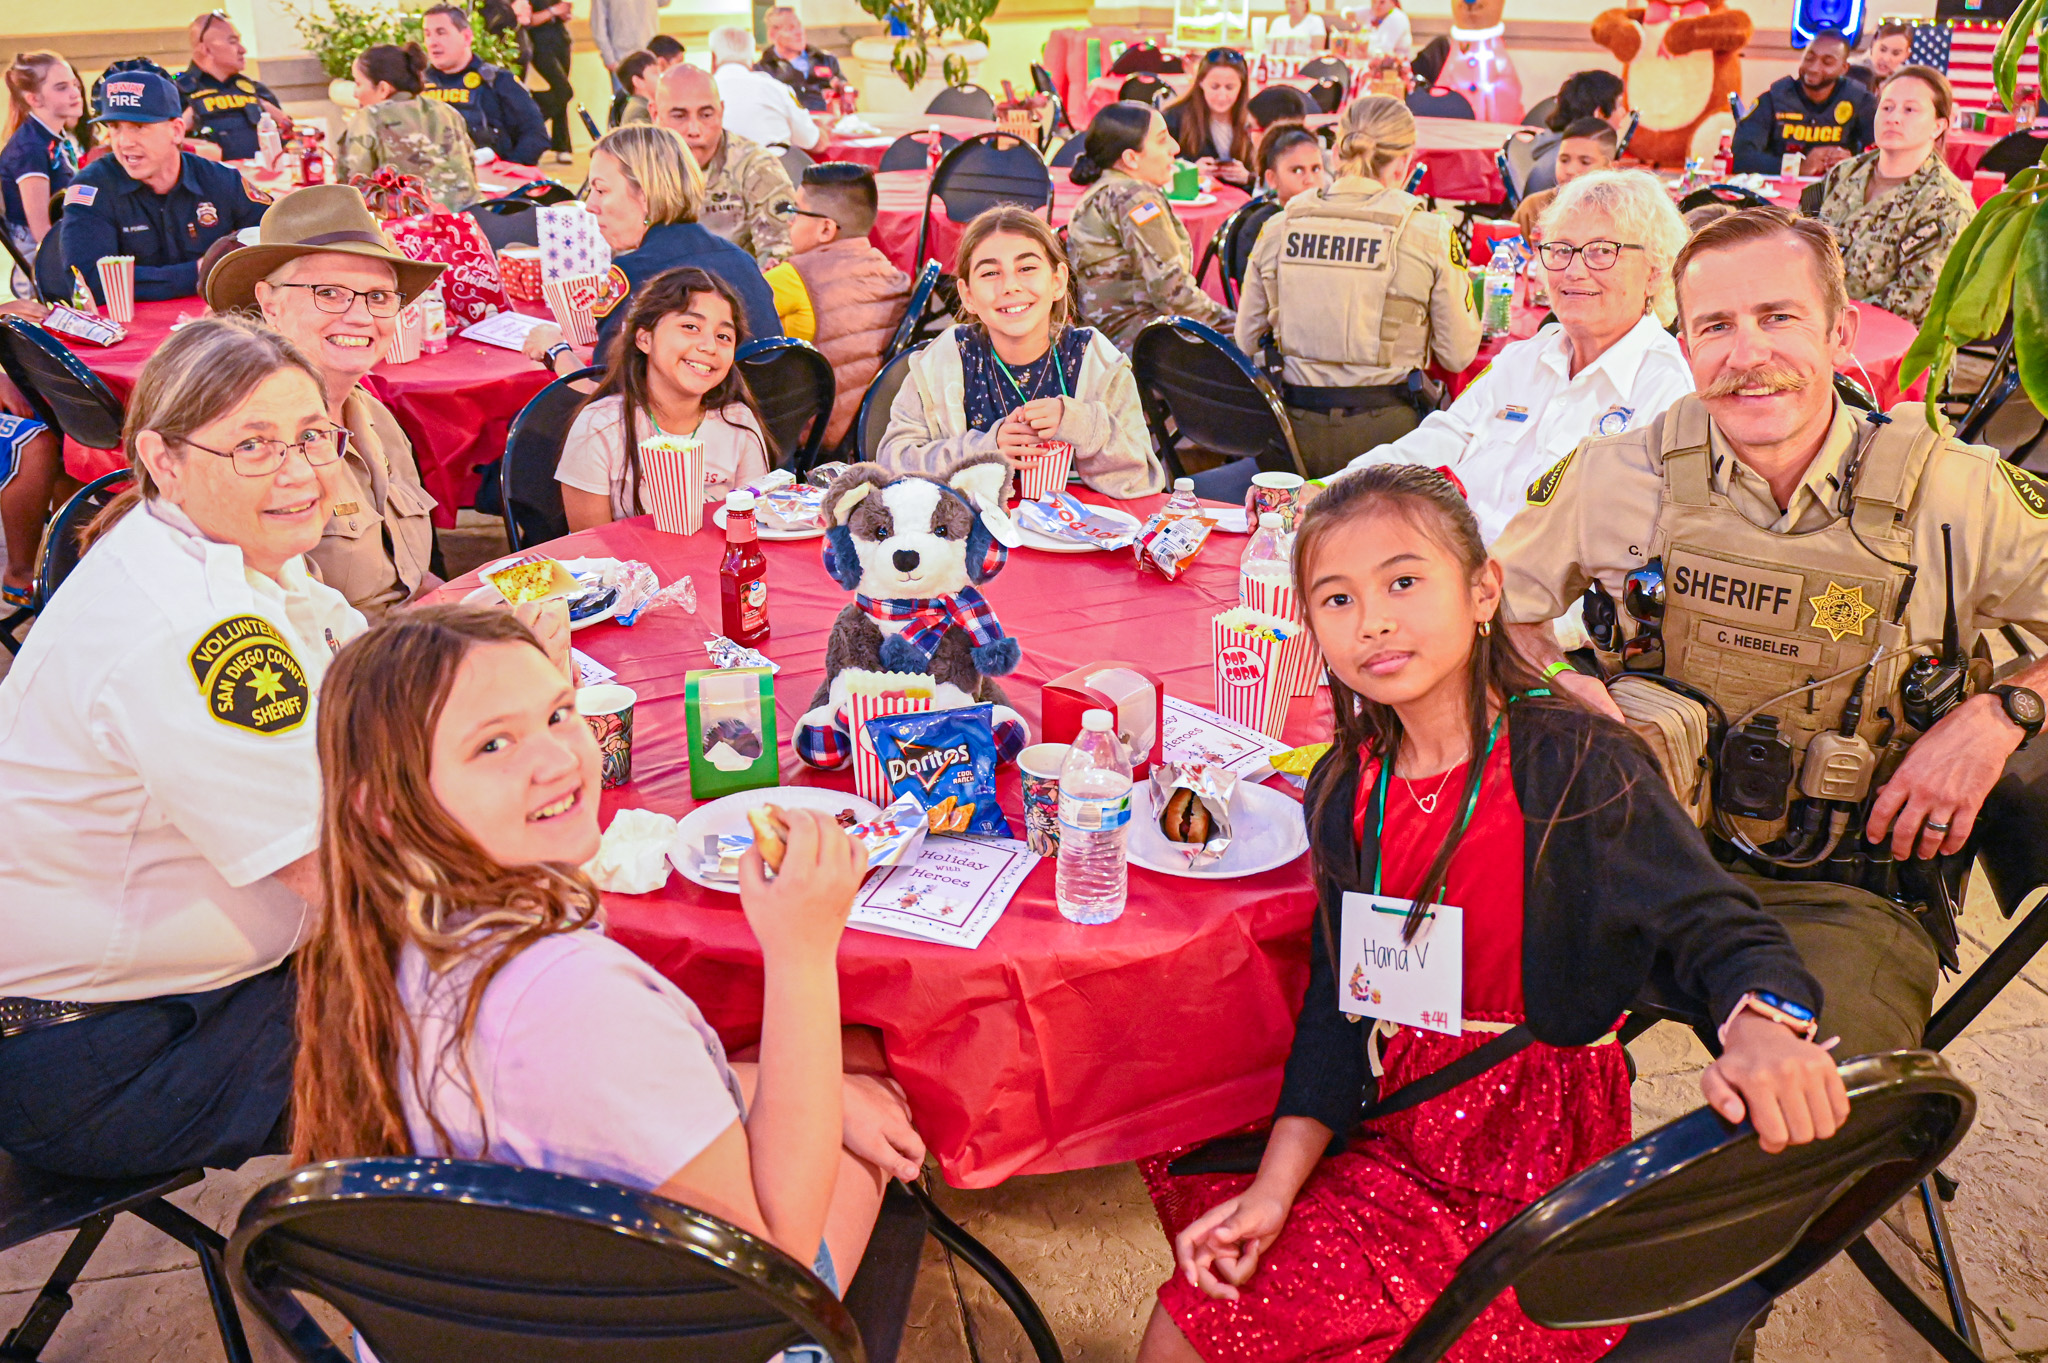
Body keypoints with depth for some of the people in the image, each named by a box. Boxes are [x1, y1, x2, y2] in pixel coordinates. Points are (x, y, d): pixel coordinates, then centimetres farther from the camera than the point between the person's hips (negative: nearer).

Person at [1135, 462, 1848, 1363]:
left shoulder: (1580, 770, -16)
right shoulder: (1348, 789, 2)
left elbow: (1715, 928, -16)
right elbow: (1340, 1001, 2)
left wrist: (1762, 1028, -40)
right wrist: (1273, 1194, -6)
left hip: (1530, 1176, -5)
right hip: (1392, 1131, 6)